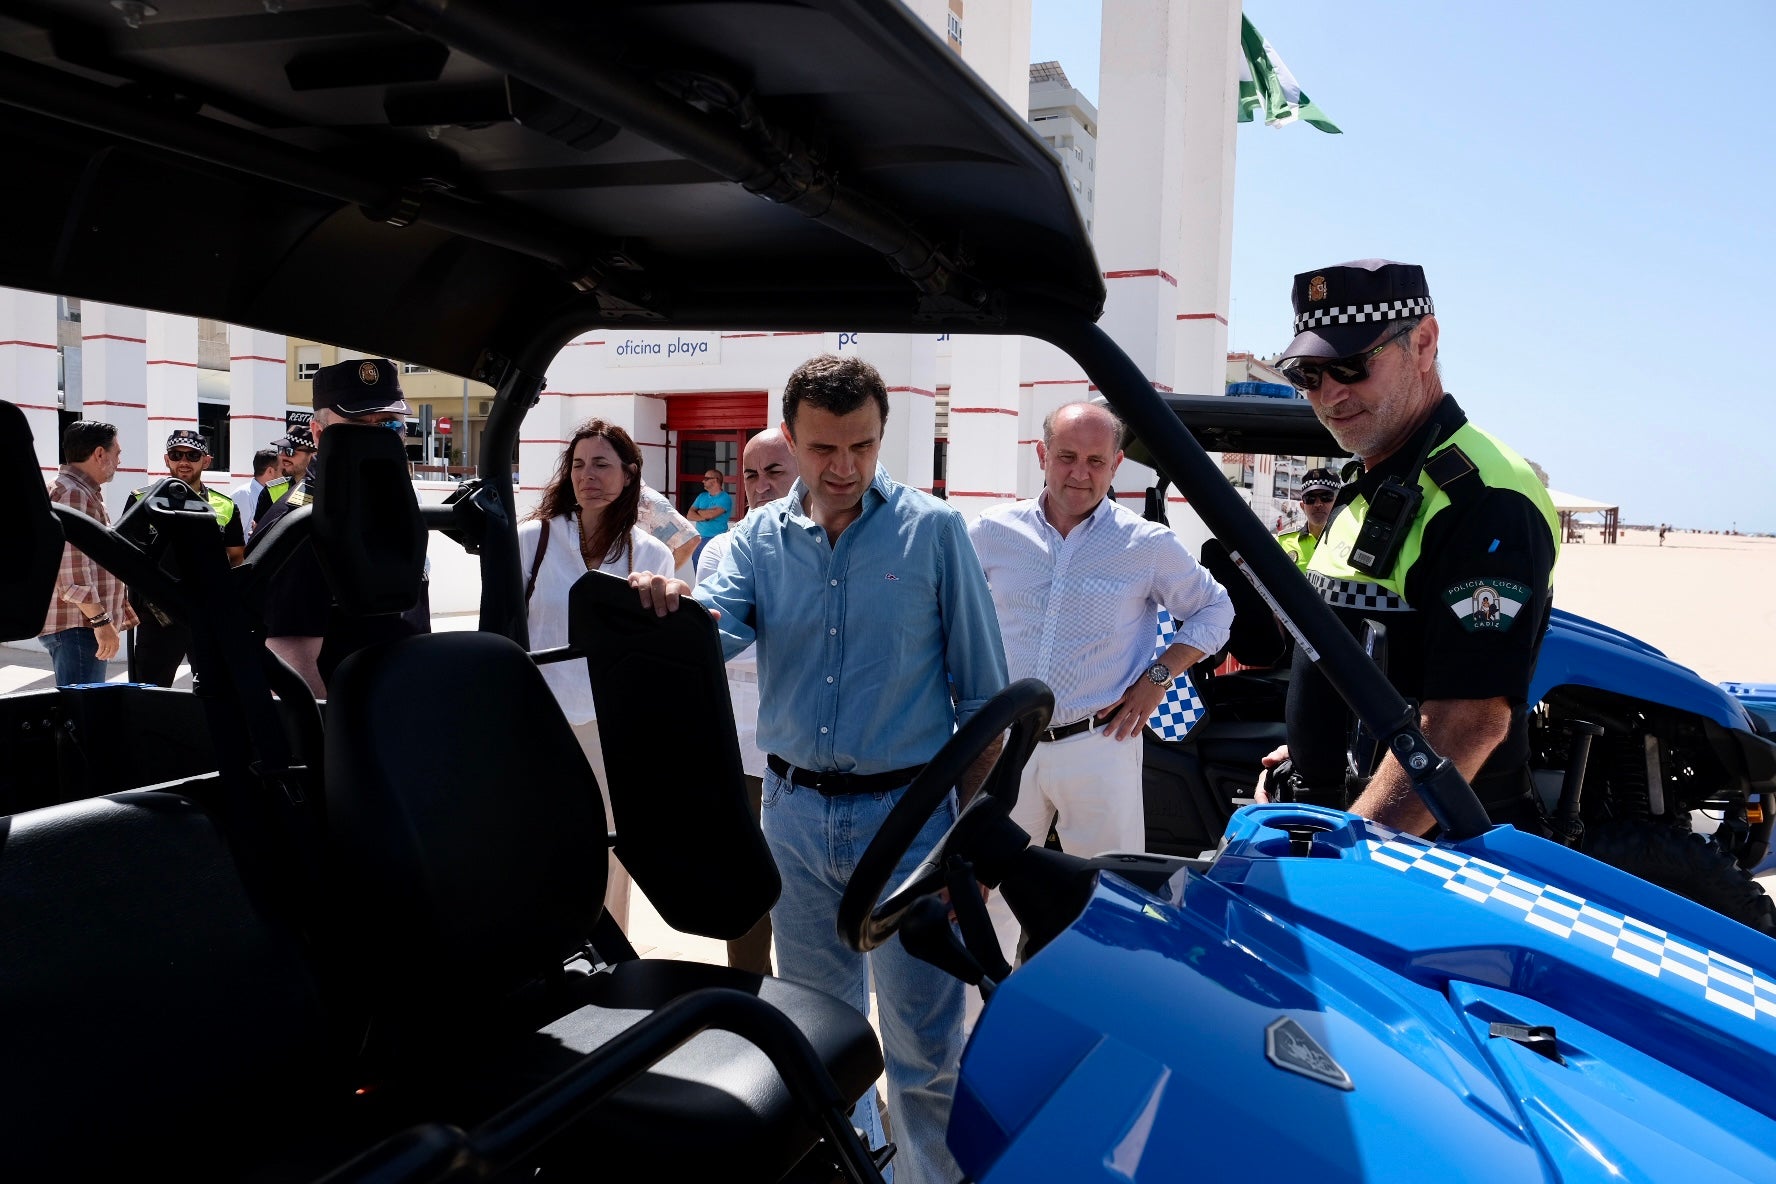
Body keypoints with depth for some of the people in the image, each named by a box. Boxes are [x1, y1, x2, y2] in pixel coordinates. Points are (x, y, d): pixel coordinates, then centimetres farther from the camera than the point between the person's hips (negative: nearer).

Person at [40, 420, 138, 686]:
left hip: (82, 625, 11)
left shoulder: (84, 493, 20)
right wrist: (102, 621, -22)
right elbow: (72, 574, -22)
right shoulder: (72, 495, -14)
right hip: (75, 625, -11)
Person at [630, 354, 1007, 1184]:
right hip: (794, 811, 4)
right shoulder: (759, 539, 3)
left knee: (924, 1043, 3)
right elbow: (712, 632, -15)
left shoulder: (933, 531, -6)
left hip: (906, 811, -3)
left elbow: (981, 691, -3)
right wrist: (667, 607, -38)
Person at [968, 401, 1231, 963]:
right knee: (985, 895, 13)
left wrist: (1157, 678, -2)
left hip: (1098, 747, -2)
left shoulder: (1149, 545, -3)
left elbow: (1214, 610, 11)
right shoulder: (991, 532, 2)